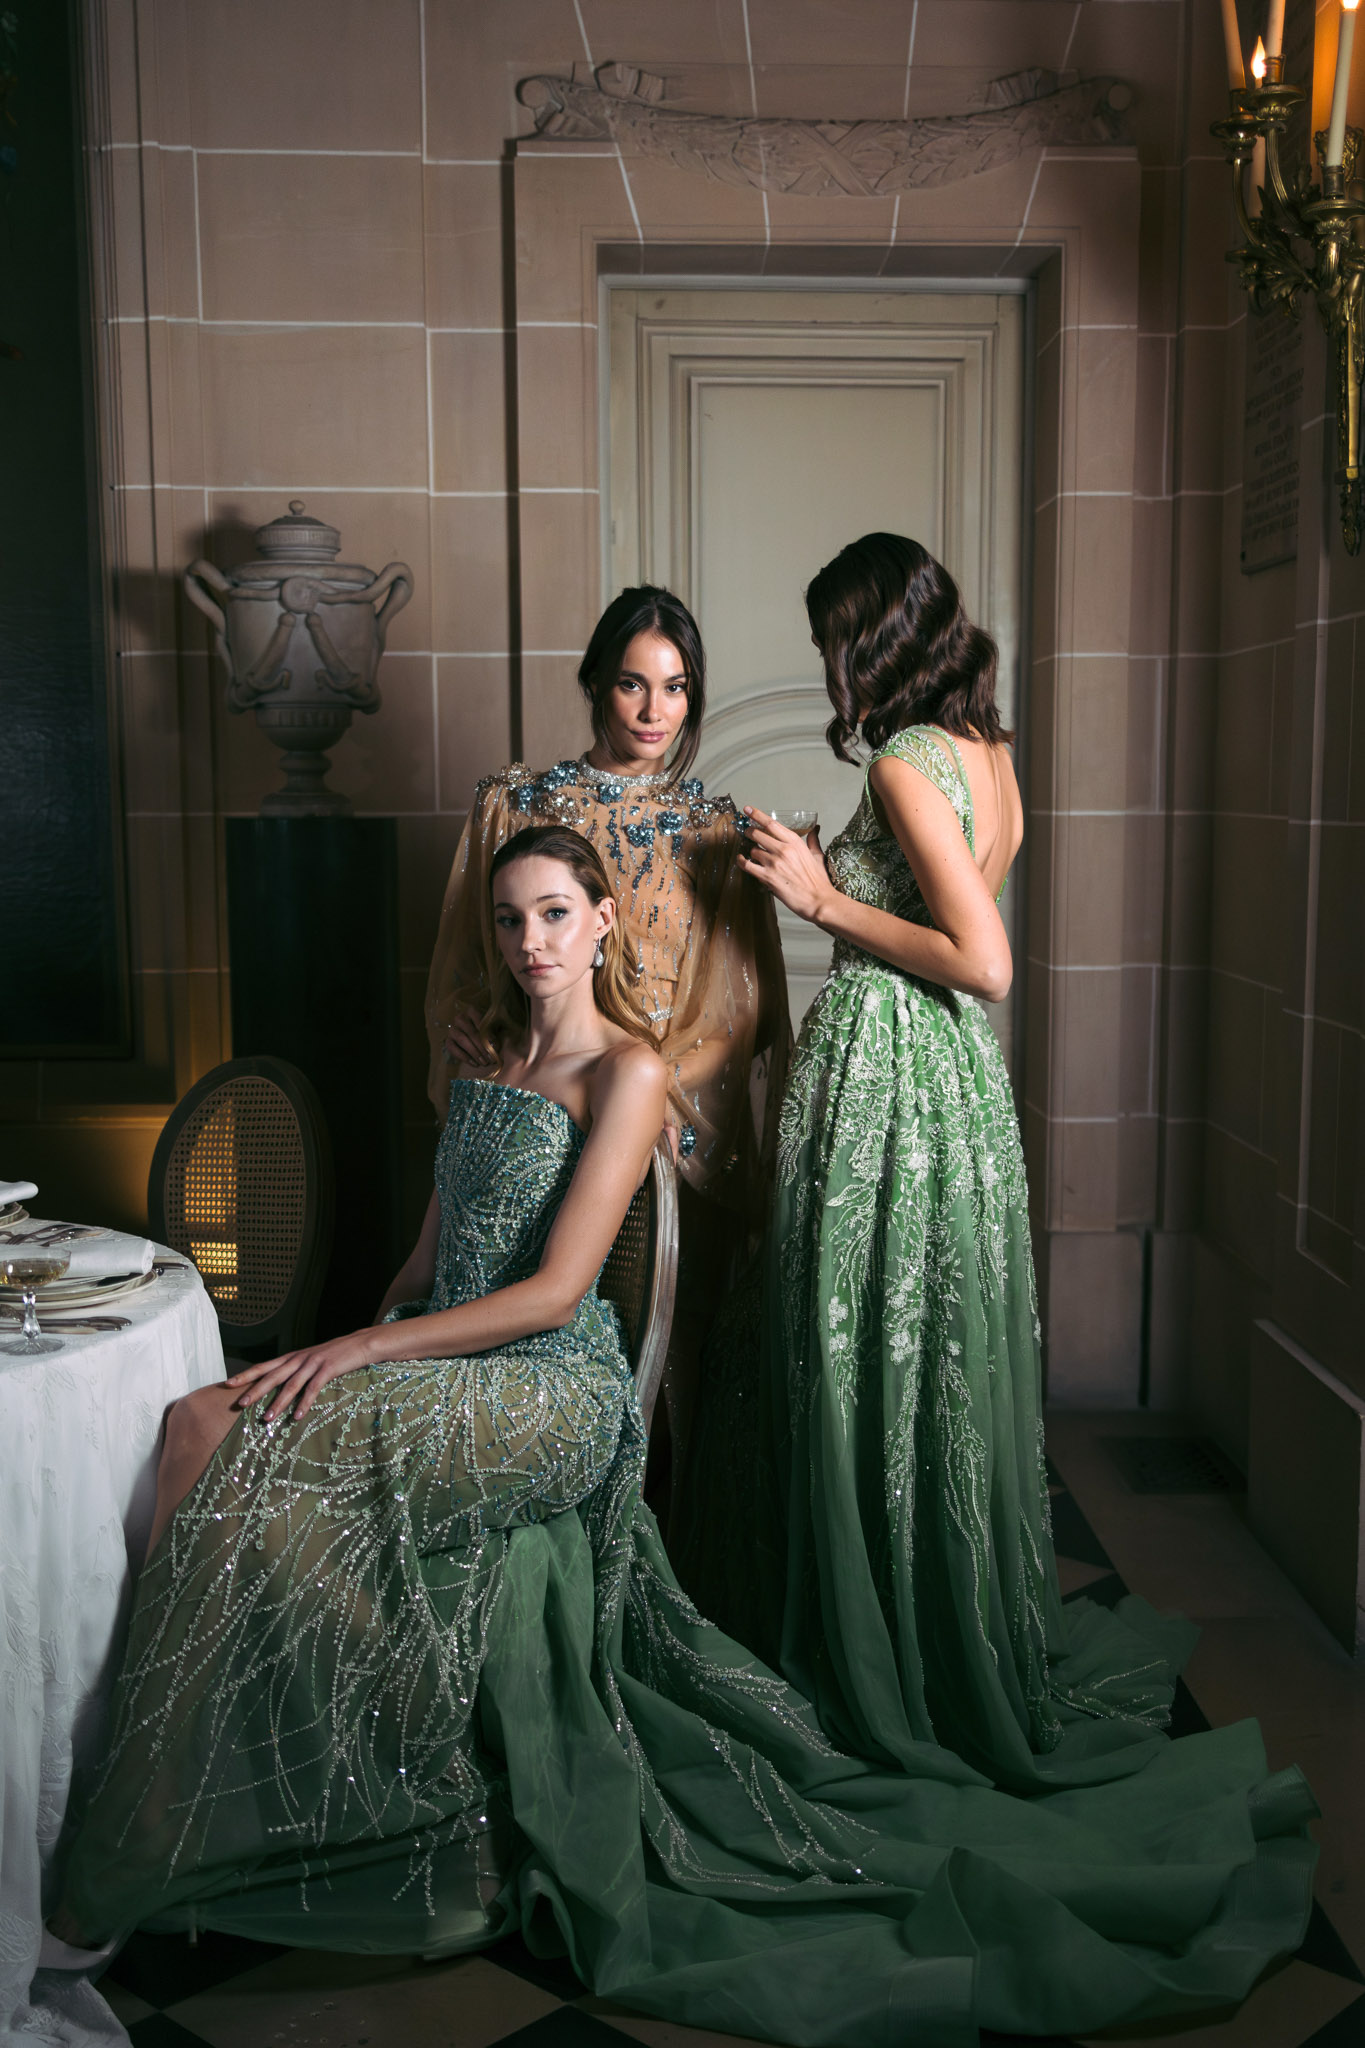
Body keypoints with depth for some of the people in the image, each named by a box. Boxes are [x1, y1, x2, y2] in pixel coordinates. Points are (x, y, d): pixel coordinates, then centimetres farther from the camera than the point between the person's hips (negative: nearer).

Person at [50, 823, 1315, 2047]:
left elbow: (552, 1292, -14)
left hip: (550, 1388, -7)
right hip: (450, 1385, 8)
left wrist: (362, 1352, -18)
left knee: (215, 1438, -24)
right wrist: (355, 1354, 1)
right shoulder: (483, 1064, 17)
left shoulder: (626, 1073, -7)